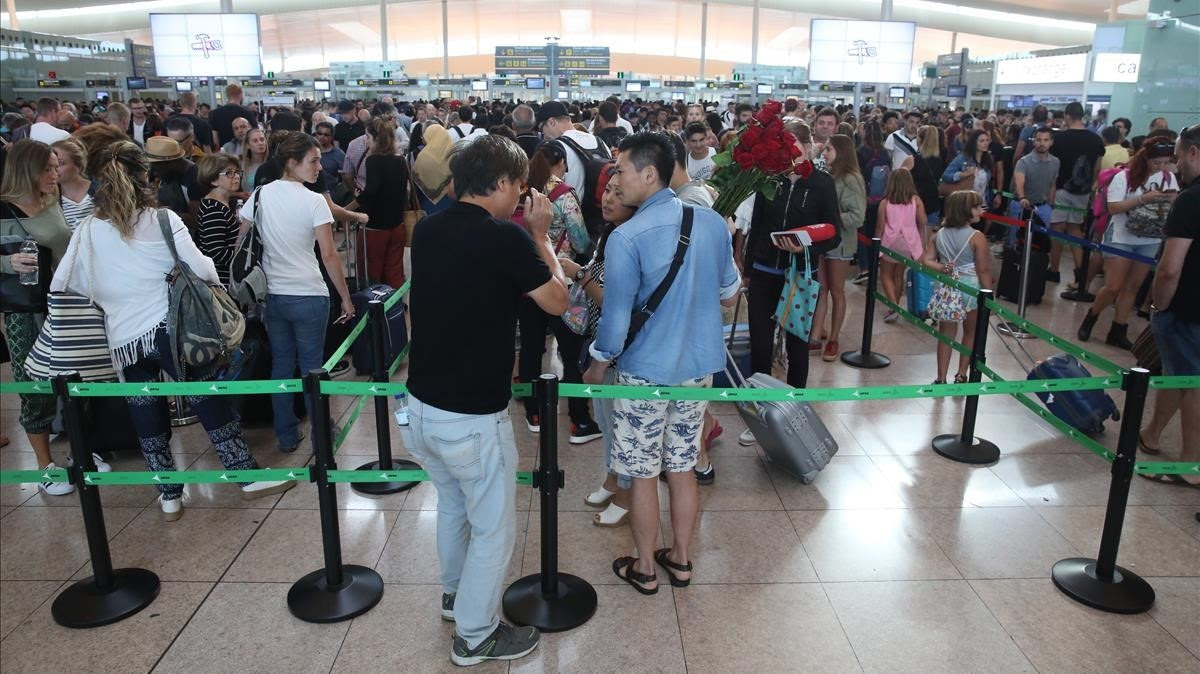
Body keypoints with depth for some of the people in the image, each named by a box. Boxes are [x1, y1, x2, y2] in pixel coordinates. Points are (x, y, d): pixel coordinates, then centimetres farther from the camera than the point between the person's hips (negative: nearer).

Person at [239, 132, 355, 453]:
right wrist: (346, 298, -9)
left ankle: (286, 435, 23)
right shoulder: (314, 201, -13)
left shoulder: (260, 195, 2)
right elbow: (329, 255, -16)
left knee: (281, 364, 14)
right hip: (308, 296, -4)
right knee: (311, 366, 7)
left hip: (272, 295, 4)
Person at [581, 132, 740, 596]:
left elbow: (615, 320, -16)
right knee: (683, 467, 18)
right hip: (699, 366, 6)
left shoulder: (627, 238, -21)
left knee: (643, 474, 11)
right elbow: (730, 293, 11)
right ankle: (681, 558, 33)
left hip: (645, 372, -5)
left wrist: (596, 370, 1)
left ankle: (644, 568, 26)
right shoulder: (713, 223, -2)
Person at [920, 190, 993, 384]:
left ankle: (941, 379, 13)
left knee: (946, 334, 13)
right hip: (971, 288, -4)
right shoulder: (977, 237, -14)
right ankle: (961, 376, 19)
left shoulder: (938, 234, 2)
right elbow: (983, 270, -13)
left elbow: (926, 260, -5)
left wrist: (943, 269, -8)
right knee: (971, 333, 17)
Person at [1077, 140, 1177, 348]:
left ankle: (1117, 332, 14)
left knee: (1132, 287, 8)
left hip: (1150, 241, 4)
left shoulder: (1169, 178, 4)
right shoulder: (1124, 177, -10)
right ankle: (1090, 319, 18)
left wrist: (1171, 200, -15)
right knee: (1113, 287, -5)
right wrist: (1143, 199, -25)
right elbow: (1113, 207, -16)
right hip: (1121, 238, -4)